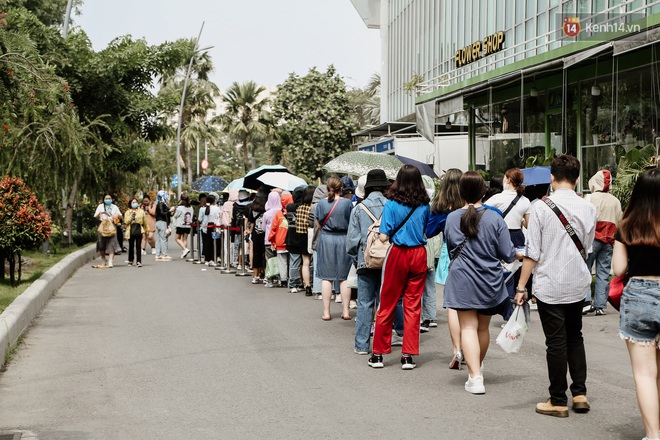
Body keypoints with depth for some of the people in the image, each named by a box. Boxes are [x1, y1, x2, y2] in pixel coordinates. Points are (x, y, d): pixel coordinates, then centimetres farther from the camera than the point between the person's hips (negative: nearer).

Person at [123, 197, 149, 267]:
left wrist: (146, 230, 17)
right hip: (131, 231, 1)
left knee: (138, 246, -5)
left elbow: (145, 222, 14)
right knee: (131, 246, 5)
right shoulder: (127, 212, 9)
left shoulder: (141, 211, 8)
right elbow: (126, 222, -1)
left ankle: (139, 261, -7)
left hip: (139, 231, -1)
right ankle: (130, 261, 18)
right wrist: (131, 216, -11)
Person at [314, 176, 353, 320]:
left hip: (326, 239, 0)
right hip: (343, 239, 0)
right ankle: (346, 311, 9)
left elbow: (318, 224, 4)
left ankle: (326, 312, 5)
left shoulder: (321, 203, -4)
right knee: (344, 277, 7)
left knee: (326, 277, 5)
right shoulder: (347, 203, -6)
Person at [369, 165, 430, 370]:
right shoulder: (424, 205, 0)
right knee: (413, 305, 7)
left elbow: (384, 237, -12)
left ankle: (379, 354, 14)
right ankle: (409, 355, 7)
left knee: (387, 305, 8)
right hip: (419, 255, 2)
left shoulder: (392, 204, -10)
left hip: (398, 253, -2)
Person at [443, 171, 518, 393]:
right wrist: (519, 253, 17)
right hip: (490, 282, 2)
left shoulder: (452, 218, -5)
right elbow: (508, 255, -5)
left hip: (462, 280, -1)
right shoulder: (495, 218, -8)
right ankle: (477, 369, 34)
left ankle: (474, 376, -14)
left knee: (468, 327, -1)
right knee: (483, 328, 17)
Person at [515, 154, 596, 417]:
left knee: (556, 342, 3)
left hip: (549, 285, -4)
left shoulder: (541, 207, -12)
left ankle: (558, 401, 10)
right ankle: (580, 393, 17)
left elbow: (532, 253, -13)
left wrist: (521, 286, -6)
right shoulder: (588, 208, 0)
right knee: (574, 337, 19)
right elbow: (586, 248, 11)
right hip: (578, 284, 4)